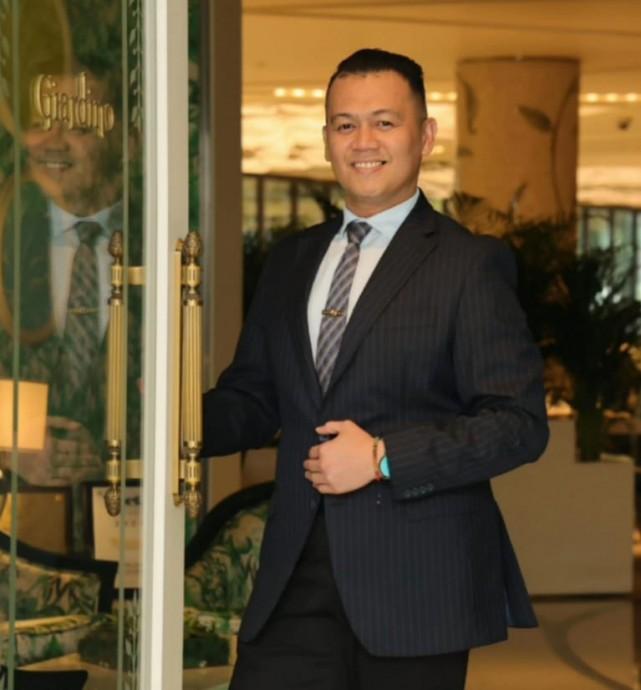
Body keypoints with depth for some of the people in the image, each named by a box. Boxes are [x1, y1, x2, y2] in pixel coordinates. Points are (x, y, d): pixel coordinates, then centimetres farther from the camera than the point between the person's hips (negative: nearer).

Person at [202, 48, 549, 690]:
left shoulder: (469, 263, -3)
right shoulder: (291, 262, 16)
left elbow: (520, 422, -9)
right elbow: (251, 400, 18)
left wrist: (383, 457, -17)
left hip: (415, 583, -4)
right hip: (298, 581, 5)